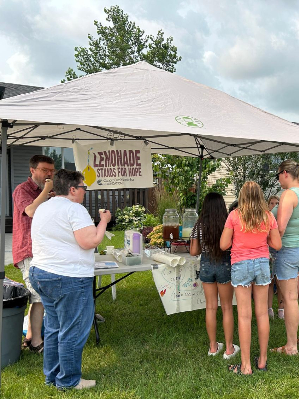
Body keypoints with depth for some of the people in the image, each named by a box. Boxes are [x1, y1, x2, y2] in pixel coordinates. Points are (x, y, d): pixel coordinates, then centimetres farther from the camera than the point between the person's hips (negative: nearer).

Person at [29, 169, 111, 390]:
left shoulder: (43, 208, 14)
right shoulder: (74, 209, -16)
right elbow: (90, 241, -22)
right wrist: (104, 221, -7)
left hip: (41, 273, 10)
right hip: (69, 280, -10)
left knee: (53, 328, 19)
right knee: (72, 332, 4)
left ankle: (52, 376, 30)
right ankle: (68, 380, 16)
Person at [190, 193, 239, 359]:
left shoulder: (199, 226, -5)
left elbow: (194, 251, -2)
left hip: (206, 266, 2)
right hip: (225, 266, -2)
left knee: (211, 307, 13)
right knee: (227, 308, 10)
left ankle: (213, 347, 23)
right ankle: (229, 348, 20)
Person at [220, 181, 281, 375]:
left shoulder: (235, 216, -8)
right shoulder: (268, 216, 0)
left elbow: (223, 245, -6)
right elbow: (277, 244, 3)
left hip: (241, 265, -3)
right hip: (262, 264, 3)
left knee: (244, 315, 2)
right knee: (262, 313, 12)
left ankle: (246, 366, 9)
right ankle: (262, 360, 24)